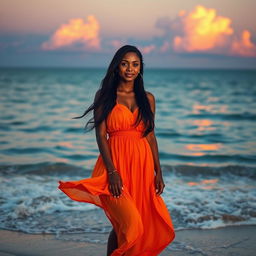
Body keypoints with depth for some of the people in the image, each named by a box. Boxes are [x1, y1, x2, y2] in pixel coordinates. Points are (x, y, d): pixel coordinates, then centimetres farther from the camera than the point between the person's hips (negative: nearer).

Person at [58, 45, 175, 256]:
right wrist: (112, 172, -14)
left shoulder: (147, 98, 12)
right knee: (129, 223, -16)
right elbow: (100, 135, -5)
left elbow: (151, 136, 12)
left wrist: (158, 172, 6)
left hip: (142, 164, 4)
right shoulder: (104, 95, 1)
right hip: (115, 163, -4)